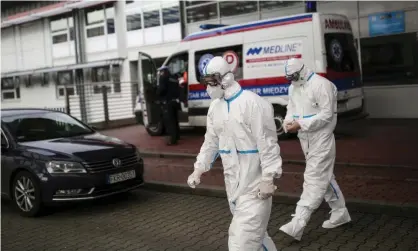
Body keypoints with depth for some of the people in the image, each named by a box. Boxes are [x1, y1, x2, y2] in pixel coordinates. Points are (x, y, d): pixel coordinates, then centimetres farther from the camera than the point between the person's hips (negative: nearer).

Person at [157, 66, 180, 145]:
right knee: (174, 120, 18)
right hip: (175, 101, 8)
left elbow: (161, 89, -17)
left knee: (169, 121, -7)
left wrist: (158, 93, 0)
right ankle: (176, 136, 28)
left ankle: (172, 139, -11)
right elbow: (177, 90, 19)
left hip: (167, 102, -8)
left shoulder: (163, 78, -5)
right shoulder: (174, 79, 19)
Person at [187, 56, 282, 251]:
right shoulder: (215, 107, 6)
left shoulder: (253, 103, -18)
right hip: (232, 181, 8)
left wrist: (268, 179, -20)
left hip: (254, 182, -8)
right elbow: (211, 142, 14)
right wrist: (198, 169, 6)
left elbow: (267, 143, -18)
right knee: (253, 230, 21)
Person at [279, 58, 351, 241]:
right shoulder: (293, 87, 10)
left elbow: (327, 114, -20)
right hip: (305, 139, 9)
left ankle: (297, 224, -14)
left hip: (321, 139, -9)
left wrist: (301, 124, -23)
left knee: (314, 179, -9)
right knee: (323, 176, 16)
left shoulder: (321, 85, -16)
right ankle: (340, 213, 31)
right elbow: (291, 108, 14)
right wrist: (288, 122, -10)